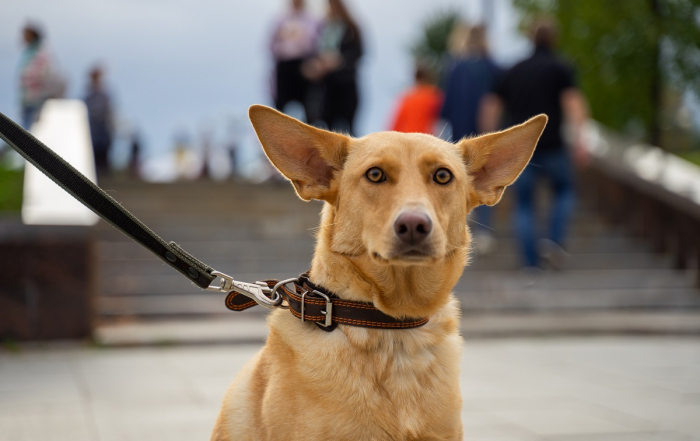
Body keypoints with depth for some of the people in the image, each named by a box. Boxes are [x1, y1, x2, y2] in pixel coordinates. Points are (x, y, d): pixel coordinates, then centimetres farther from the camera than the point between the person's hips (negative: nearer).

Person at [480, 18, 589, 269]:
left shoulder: (514, 71, 16)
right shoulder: (560, 69, 4)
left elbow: (491, 108, 16)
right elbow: (572, 102, -12)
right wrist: (579, 140, -21)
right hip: (551, 146, -3)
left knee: (524, 204, 9)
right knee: (564, 190, 19)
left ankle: (531, 262, -2)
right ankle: (554, 241, -1)